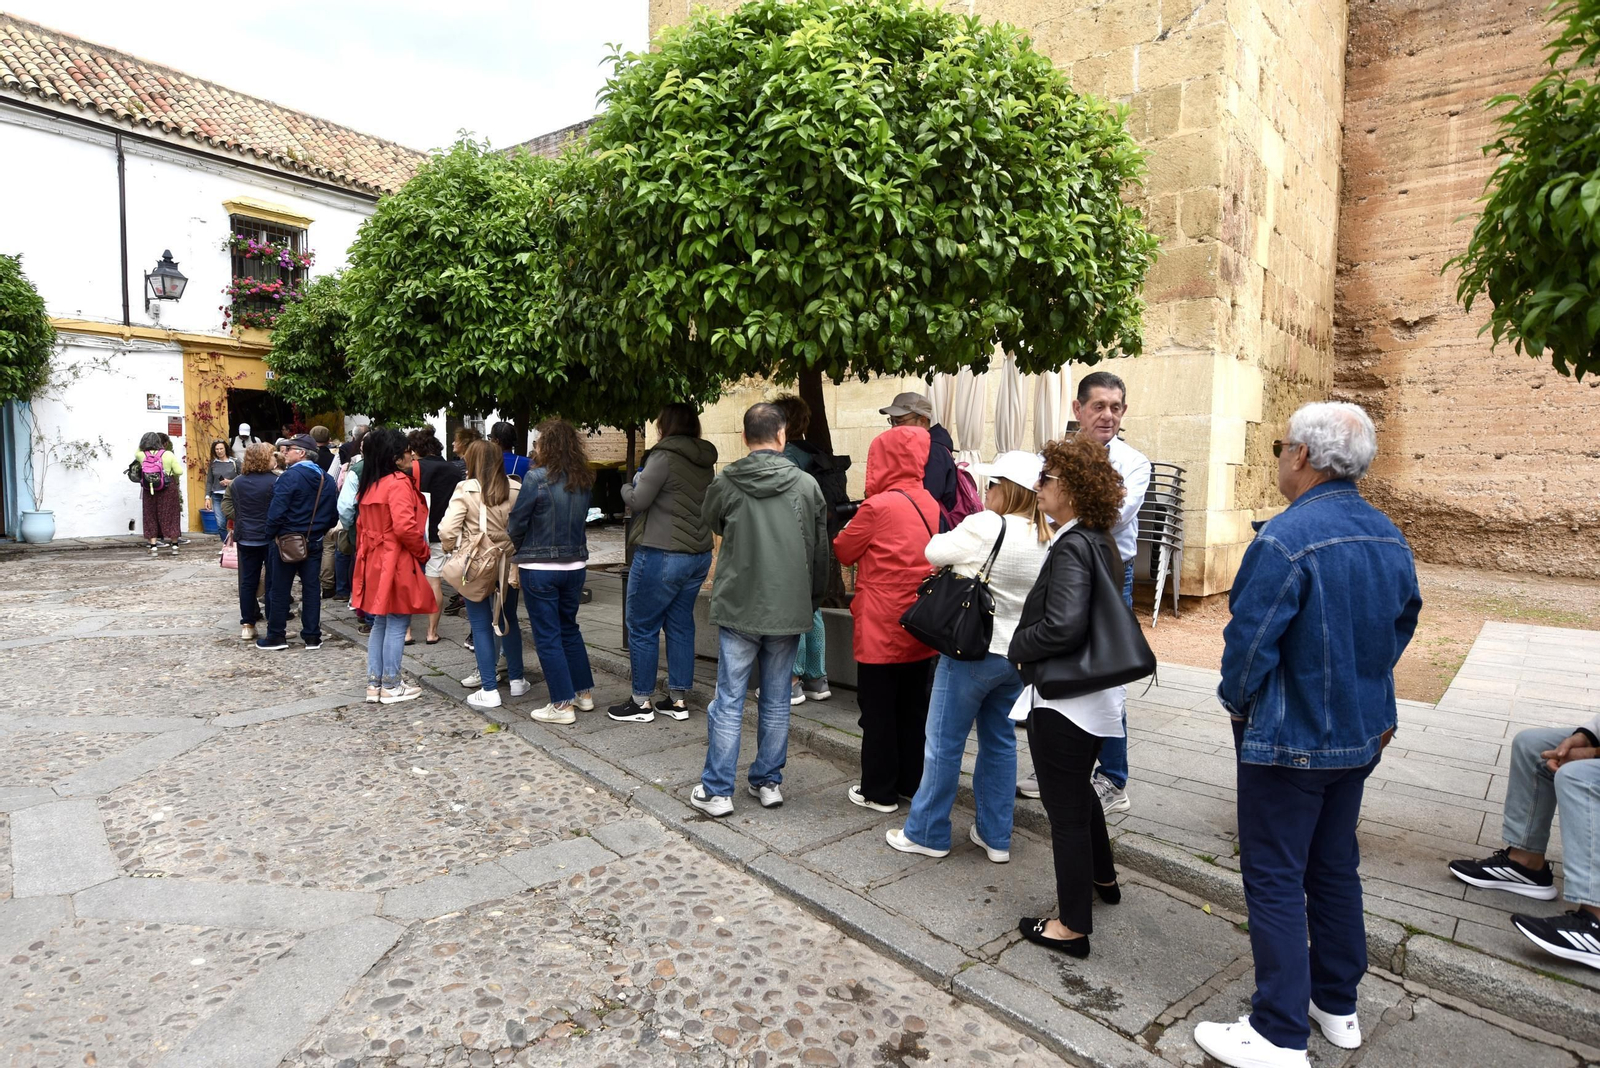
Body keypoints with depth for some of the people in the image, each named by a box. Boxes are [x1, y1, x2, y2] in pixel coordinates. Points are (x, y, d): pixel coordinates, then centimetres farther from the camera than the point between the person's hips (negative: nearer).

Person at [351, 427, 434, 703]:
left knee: (380, 624, 15)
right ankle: (391, 686, 8)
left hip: (374, 563, 9)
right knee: (397, 625, 0)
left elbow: (363, 525, 17)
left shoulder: (370, 485, 12)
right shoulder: (398, 483, -16)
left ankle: (374, 683, 20)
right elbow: (404, 527, -25)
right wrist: (423, 551, -11)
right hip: (396, 565, -9)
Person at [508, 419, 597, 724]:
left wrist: (516, 544, 12)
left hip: (540, 567, -6)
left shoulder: (537, 477, -14)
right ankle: (584, 693, 26)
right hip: (575, 564, 6)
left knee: (547, 635, 4)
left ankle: (563, 705, 7)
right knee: (569, 628, 20)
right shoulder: (583, 480, 2)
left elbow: (516, 523, -8)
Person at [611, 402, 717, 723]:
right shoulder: (706, 461, 10)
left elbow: (637, 501, -14)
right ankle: (678, 700, 18)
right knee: (681, 625, 13)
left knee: (642, 627, 4)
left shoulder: (664, 456, -13)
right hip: (699, 555, 8)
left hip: (662, 554, -8)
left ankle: (642, 702, 11)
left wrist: (628, 486, 9)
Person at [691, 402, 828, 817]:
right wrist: (813, 600, 17)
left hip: (737, 609, -1)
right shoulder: (807, 485, -4)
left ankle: (716, 790, 13)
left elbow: (711, 522, 14)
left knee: (728, 702, 6)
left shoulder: (724, 482, -8)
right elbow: (821, 551, 4)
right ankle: (768, 782, 23)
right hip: (789, 610, 2)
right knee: (776, 703, 13)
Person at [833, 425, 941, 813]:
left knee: (878, 711, 6)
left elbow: (844, 551, -4)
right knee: (914, 707, 16)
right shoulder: (930, 505, 3)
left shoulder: (878, 507, -16)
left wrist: (849, 530, 16)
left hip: (882, 629, -6)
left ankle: (879, 791, 15)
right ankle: (912, 782, 28)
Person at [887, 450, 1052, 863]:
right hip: (1018, 653, 7)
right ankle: (996, 836, 26)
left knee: (945, 741, 6)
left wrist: (961, 542, 13)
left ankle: (927, 833, 19)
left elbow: (934, 552, -8)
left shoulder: (986, 526, -18)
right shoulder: (1046, 538, 3)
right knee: (1000, 740, 18)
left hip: (973, 651, -7)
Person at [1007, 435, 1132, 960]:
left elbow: (1063, 626, -33)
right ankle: (1103, 878, 50)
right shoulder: (1101, 543, 5)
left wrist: (1018, 647, -15)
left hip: (1062, 700, -10)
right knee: (1079, 791, 29)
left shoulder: (1072, 547, -23)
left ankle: (1073, 926, 21)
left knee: (1066, 809, 5)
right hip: (1095, 696, 10)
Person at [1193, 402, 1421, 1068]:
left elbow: (1248, 641, -21)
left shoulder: (1285, 539, -25)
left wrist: (1237, 704, -3)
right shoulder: (1390, 538, 2)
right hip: (1361, 736, 8)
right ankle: (1337, 1006, 36)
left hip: (1289, 740, -8)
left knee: (1275, 881, 3)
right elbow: (1402, 627, 13)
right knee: (1335, 868, 21)